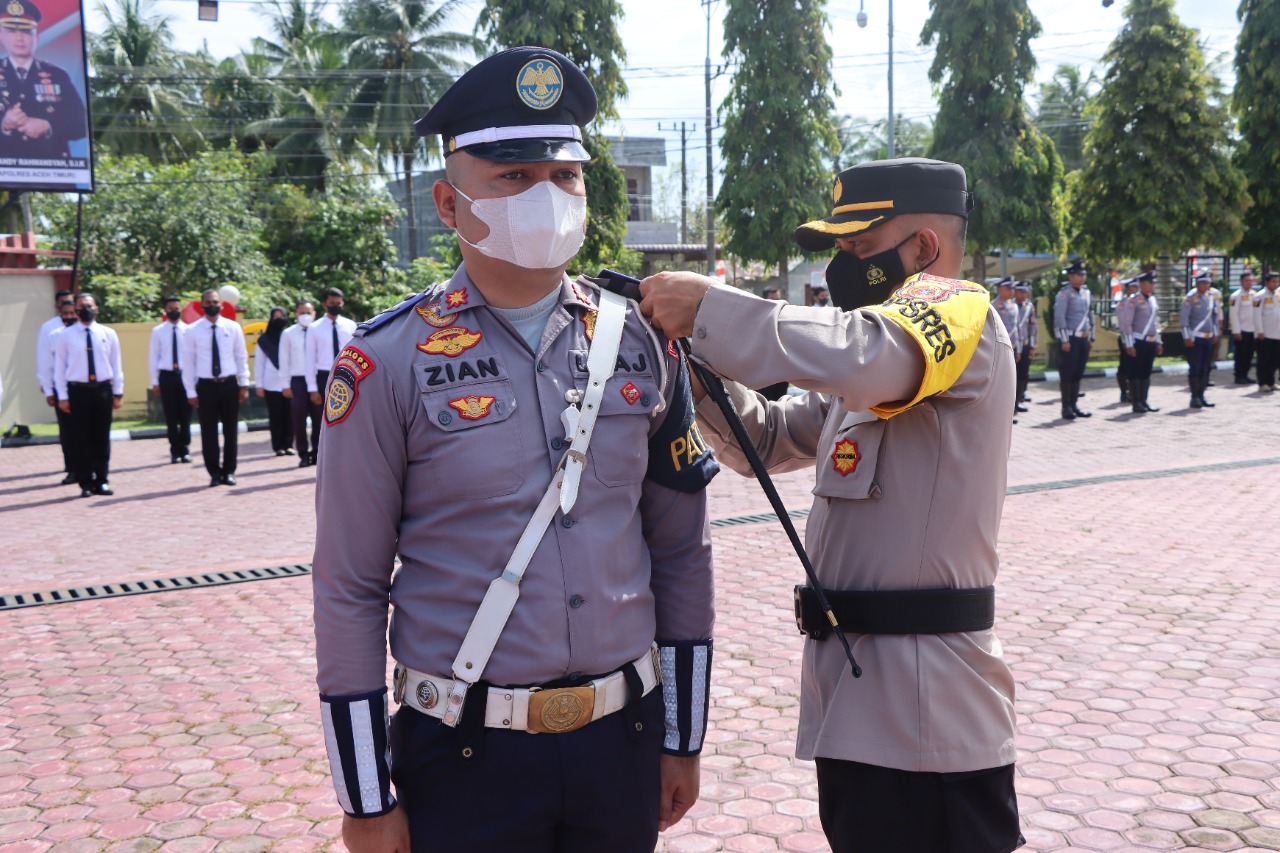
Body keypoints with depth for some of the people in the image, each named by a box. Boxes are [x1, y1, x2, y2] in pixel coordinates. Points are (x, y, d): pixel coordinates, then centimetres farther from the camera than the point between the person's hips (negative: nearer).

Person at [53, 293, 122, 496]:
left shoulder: (108, 334, 5)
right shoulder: (65, 336, 0)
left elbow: (116, 364, 7)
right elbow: (59, 367, 1)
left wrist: (118, 392, 4)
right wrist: (63, 396, -3)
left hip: (103, 389, 2)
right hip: (78, 390, -2)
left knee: (102, 437, 7)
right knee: (81, 438, 2)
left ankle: (102, 481, 16)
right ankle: (86, 483, 10)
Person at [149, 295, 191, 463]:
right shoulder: (158, 331, 2)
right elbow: (154, 357, 3)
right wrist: (154, 381, 1)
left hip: (185, 374, 0)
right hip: (167, 375, 0)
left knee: (185, 416, 5)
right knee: (171, 416, 5)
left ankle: (185, 450, 17)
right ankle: (175, 451, 14)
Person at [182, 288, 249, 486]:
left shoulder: (233, 327, 2)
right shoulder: (192, 331, -2)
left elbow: (241, 357, 6)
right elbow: (188, 362, 0)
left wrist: (244, 384, 0)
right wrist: (191, 391, -2)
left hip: (229, 384, 1)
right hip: (205, 386, -1)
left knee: (231, 430, 7)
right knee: (209, 432, 4)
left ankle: (229, 472, 19)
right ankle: (214, 473, 16)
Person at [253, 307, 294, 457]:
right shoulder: (264, 339, 8)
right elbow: (259, 363, 9)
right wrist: (259, 384, 2)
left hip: (289, 382, 0)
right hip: (271, 383, 0)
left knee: (289, 415, -1)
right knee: (275, 416, 1)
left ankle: (288, 445, 5)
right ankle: (278, 446, 4)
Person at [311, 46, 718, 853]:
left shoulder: (641, 341, -1)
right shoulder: (388, 363, -11)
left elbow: (682, 553, 5)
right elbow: (349, 592, -7)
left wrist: (682, 739, 8)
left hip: (623, 739, 3)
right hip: (464, 755, -3)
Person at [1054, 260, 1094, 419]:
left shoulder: (1087, 293, 14)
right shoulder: (1064, 293, -8)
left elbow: (1090, 316, 21)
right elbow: (1059, 318, -12)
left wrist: (1091, 338, 17)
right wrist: (1064, 340, -16)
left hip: (1084, 339, 7)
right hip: (1071, 339, -7)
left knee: (1078, 373, 9)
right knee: (1067, 373, -3)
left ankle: (1074, 405, 16)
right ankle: (1066, 408, 1)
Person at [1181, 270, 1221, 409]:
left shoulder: (1212, 297, 11)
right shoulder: (1190, 299, -7)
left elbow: (1216, 316, 19)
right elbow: (1184, 319, -9)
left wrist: (1216, 334, 15)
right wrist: (1187, 337, -14)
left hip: (1209, 338, 6)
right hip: (1195, 339, -6)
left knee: (1205, 368, 8)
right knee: (1194, 368, -4)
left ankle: (1201, 396, 14)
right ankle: (1194, 397, 1)